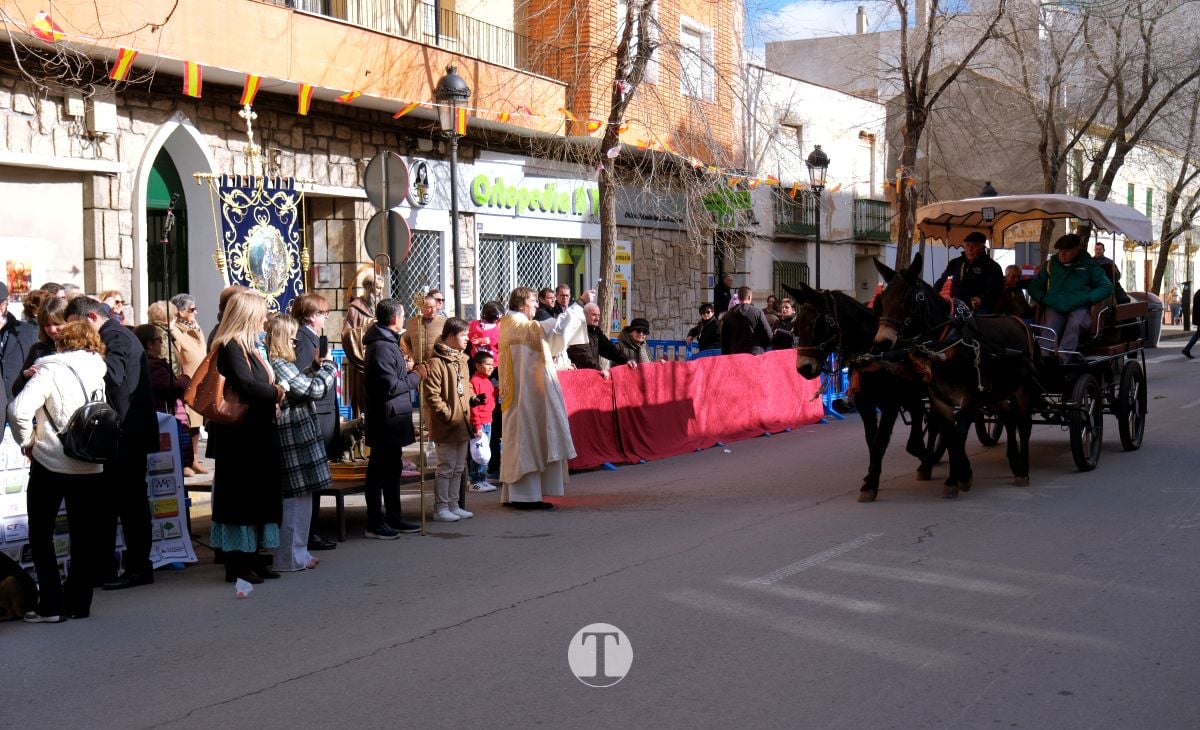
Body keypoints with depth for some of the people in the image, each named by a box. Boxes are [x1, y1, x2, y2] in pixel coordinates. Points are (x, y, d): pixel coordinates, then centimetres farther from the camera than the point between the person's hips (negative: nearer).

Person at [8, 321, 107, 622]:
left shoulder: (51, 370, -9)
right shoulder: (100, 374, 5)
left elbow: (20, 410, -19)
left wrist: (27, 442, -5)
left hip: (51, 463, -4)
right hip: (91, 467, 4)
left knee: (40, 535, 10)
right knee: (83, 536, 13)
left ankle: (51, 606, 6)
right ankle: (78, 603, 17)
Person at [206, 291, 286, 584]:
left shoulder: (249, 347, 16)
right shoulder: (230, 348, -15)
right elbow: (246, 385, -26)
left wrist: (273, 396, -2)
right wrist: (276, 393, -10)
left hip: (257, 435, 10)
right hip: (240, 436, -10)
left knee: (258, 495, 13)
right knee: (241, 497, -3)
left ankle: (252, 557, 22)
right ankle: (236, 564, 4)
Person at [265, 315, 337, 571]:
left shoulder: (281, 364, 14)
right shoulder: (280, 365, -17)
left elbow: (300, 383, 22)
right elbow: (315, 389, -17)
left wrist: (315, 366, 13)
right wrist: (328, 365, -3)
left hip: (298, 435, 10)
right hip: (295, 437, -10)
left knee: (300, 496, 15)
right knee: (297, 496, -4)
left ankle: (297, 551, 22)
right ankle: (291, 557, 3)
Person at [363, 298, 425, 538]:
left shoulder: (388, 342, 14)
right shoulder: (381, 347, -19)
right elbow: (391, 386, -23)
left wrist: (409, 372, 6)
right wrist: (415, 376, -12)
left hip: (392, 420, 11)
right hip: (386, 420, -11)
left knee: (393, 469, 17)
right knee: (379, 471, -3)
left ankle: (393, 518, 26)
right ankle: (375, 524, 4)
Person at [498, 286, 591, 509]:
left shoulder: (510, 325, 15)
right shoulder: (521, 326, -16)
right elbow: (554, 328, -25)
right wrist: (580, 303, -22)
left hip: (521, 394, 10)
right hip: (528, 393, -10)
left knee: (522, 441, 12)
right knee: (528, 439, -6)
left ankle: (514, 494, 16)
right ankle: (525, 495, -3)